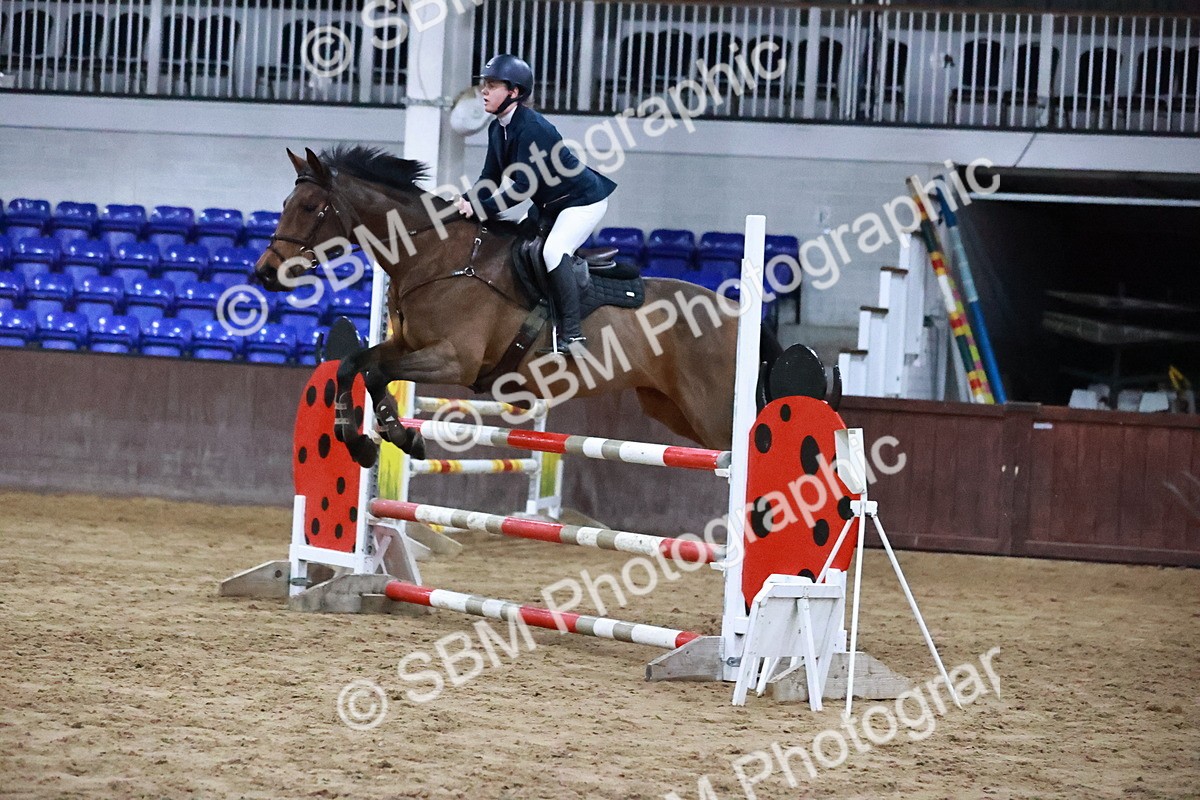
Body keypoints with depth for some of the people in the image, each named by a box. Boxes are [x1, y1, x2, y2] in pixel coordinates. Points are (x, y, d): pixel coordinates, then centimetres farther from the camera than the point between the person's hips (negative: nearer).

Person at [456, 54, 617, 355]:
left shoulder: (532, 128, -29)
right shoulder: (497, 128, 0)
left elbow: (523, 186, -32)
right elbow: (491, 176, 3)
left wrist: (481, 209, -32)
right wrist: (469, 201, -16)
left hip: (584, 199, -10)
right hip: (548, 204, 10)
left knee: (554, 250, -27)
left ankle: (572, 334, -27)